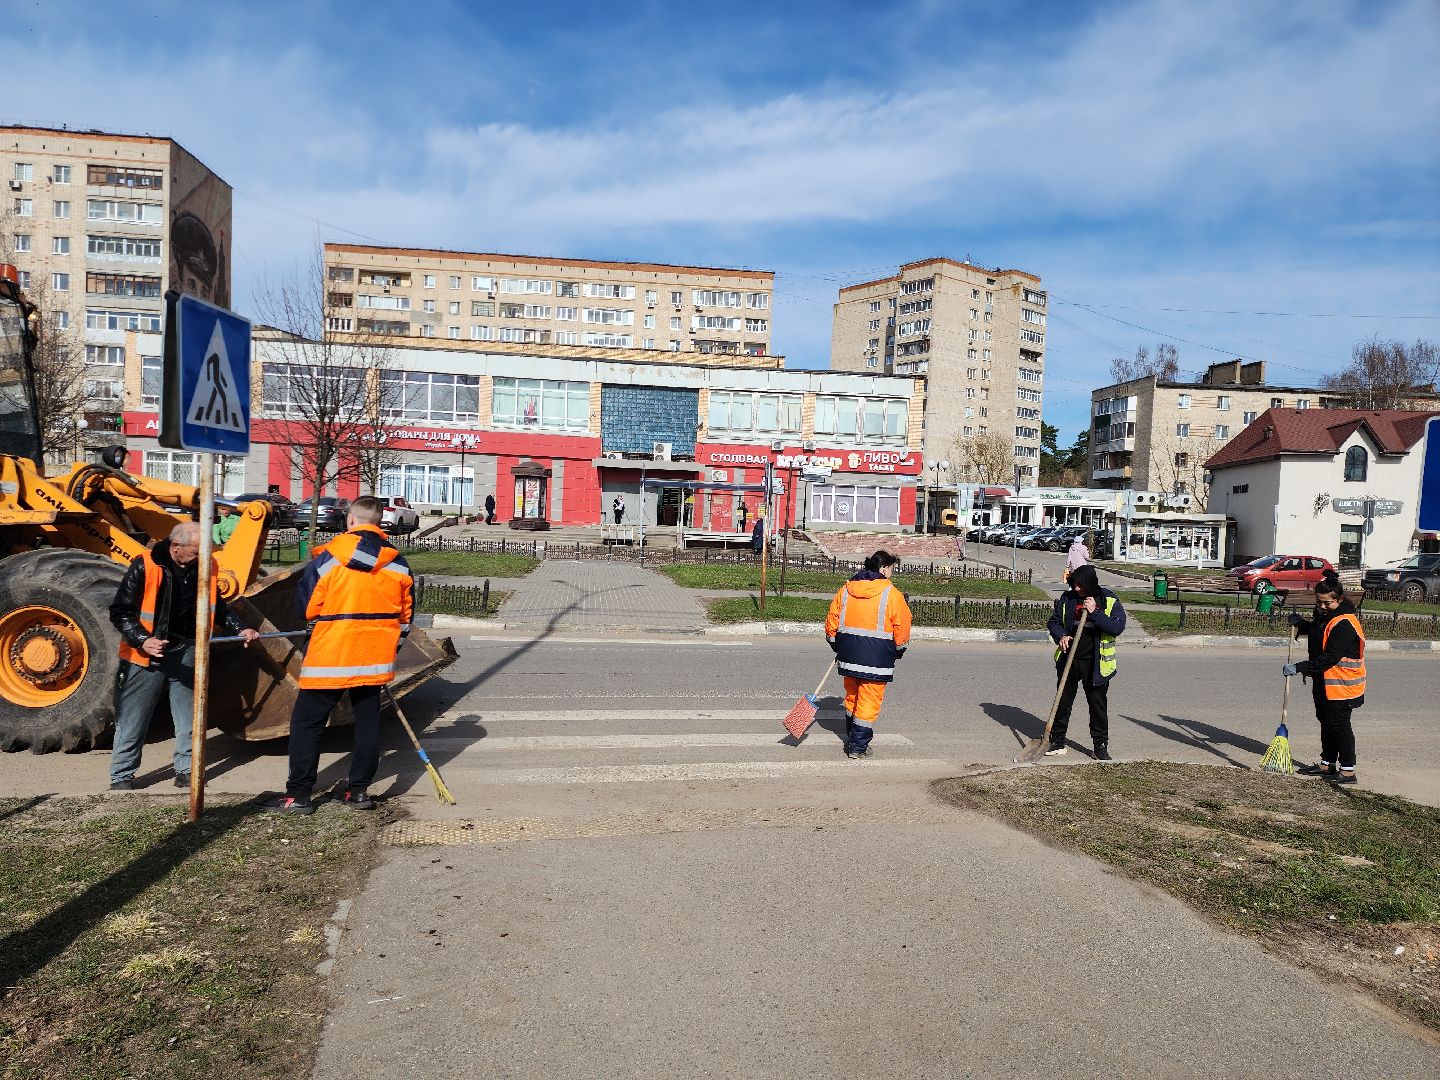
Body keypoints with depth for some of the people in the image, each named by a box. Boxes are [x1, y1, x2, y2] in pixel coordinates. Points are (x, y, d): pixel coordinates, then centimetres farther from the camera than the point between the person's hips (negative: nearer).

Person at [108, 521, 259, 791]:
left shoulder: (206, 567, 0)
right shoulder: (144, 567, -15)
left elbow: (217, 607, 16)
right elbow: (120, 612, -12)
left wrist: (239, 629, 7)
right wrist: (142, 640, -24)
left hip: (187, 654, 4)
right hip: (147, 656, -4)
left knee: (189, 718, 12)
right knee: (132, 720, 5)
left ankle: (186, 771, 25)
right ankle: (122, 776, 19)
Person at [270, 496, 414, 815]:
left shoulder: (328, 558, -10)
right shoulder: (398, 563, 2)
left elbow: (306, 607, -3)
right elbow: (405, 615, 9)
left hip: (330, 657, -4)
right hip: (376, 658, 4)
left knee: (307, 722, 7)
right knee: (368, 722, 13)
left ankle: (298, 794, 8)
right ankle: (359, 790, 16)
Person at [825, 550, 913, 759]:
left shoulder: (845, 589, 6)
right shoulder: (891, 594, -9)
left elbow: (832, 621, 9)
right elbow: (902, 628, -5)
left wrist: (837, 646, 23)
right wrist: (899, 650, 12)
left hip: (848, 655, 6)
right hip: (876, 659, -5)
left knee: (852, 697, 21)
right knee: (869, 702, 2)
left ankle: (851, 738, 34)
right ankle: (858, 747, 4)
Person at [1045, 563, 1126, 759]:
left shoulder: (1110, 601, -6)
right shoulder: (1067, 598, 2)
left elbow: (1118, 627, -15)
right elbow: (1054, 621, 11)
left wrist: (1094, 612, -23)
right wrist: (1061, 636, -9)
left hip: (1095, 663, -3)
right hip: (1069, 658, 3)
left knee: (1098, 704, 5)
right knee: (1063, 701, 10)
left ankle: (1101, 745, 16)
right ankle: (1057, 742, 21)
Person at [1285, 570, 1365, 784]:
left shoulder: (1344, 624, -25)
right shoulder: (1323, 614, 6)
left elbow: (1329, 658, -29)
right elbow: (1315, 631, 26)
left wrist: (1299, 668, -29)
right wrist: (1301, 623, 6)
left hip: (1341, 684, -10)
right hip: (1324, 681, 10)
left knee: (1339, 724, -3)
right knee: (1326, 721, 17)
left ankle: (1348, 770, 6)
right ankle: (1327, 764, 28)